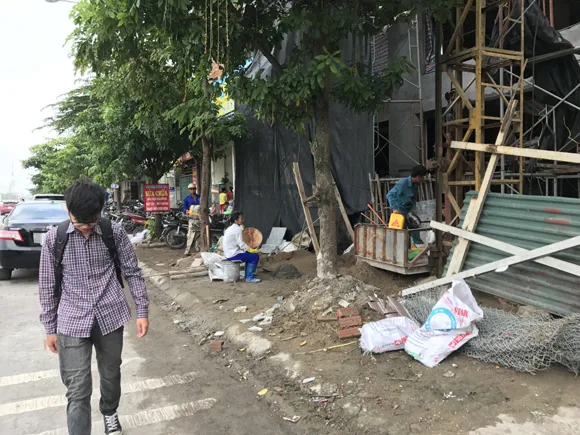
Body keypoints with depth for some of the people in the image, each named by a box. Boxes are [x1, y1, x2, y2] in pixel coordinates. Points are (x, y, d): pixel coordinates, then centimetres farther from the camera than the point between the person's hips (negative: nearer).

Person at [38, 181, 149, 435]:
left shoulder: (114, 232, -6)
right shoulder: (55, 238, -6)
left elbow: (132, 272, 2)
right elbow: (47, 285, 2)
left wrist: (142, 311, 0)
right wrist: (50, 328, 5)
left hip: (110, 316, 1)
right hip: (72, 321, -1)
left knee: (111, 374, 19)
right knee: (78, 389, -4)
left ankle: (109, 413, 48)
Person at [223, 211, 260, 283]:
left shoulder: (230, 228, 15)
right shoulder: (237, 229, -16)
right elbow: (242, 245, -20)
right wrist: (253, 250, -12)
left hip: (228, 253, 10)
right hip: (233, 255, -10)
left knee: (249, 254, 24)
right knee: (255, 256, -9)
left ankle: (248, 274, 27)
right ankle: (249, 278, -5)